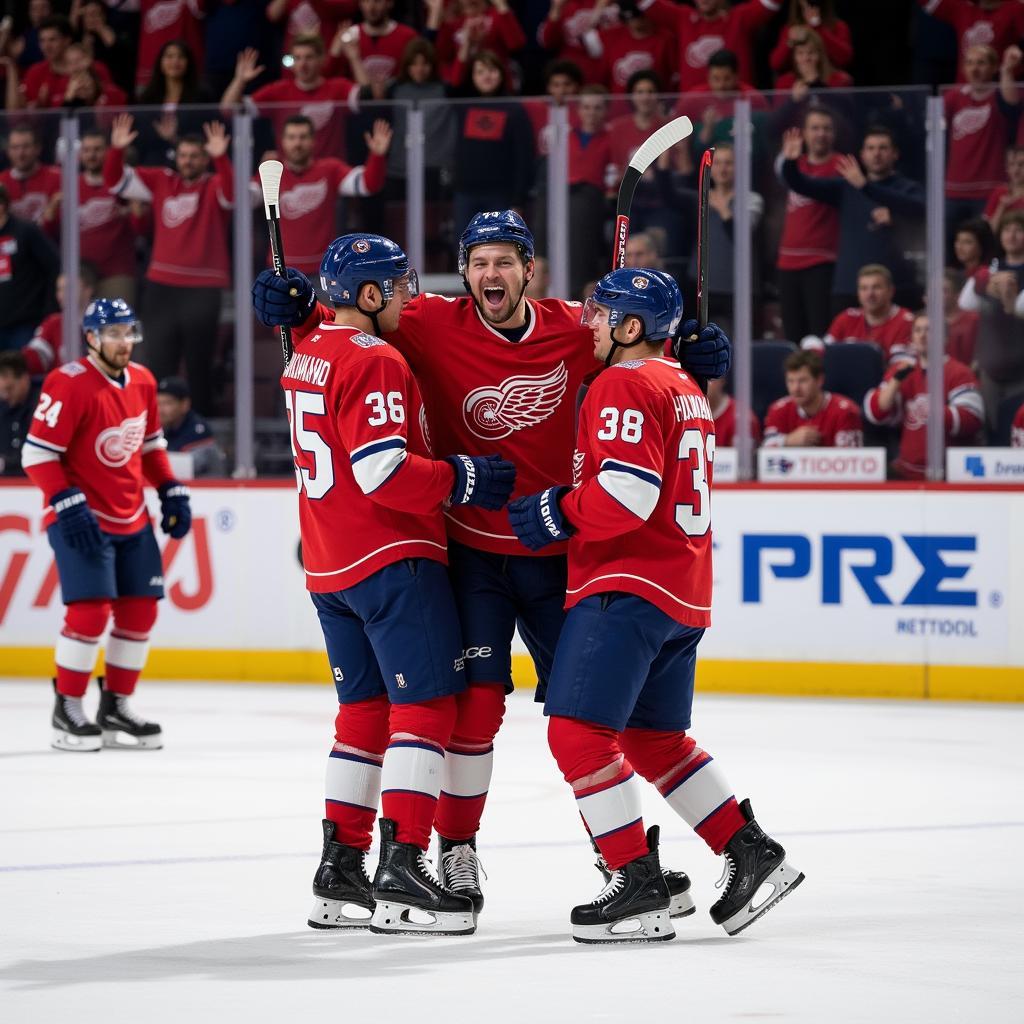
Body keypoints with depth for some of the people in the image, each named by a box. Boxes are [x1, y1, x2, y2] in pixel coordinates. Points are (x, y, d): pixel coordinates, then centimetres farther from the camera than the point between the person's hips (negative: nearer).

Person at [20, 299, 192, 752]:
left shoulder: (142, 382, 5)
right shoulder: (69, 385, -18)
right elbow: (37, 454, -18)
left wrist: (172, 492, 10)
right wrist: (68, 505, -25)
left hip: (132, 520, 8)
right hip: (81, 520, -7)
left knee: (140, 610, 7)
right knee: (91, 610, -15)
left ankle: (115, 707, 19)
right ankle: (66, 711, -3)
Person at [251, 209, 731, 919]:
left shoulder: (573, 330, -3)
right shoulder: (435, 326, -10)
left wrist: (694, 353, -4)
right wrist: (296, 306, -23)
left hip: (555, 549, 2)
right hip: (472, 552, -2)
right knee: (475, 700, -8)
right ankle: (456, 849, 5)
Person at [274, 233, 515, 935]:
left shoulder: (310, 349, 12)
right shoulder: (374, 362, -15)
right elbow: (384, 471, -23)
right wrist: (463, 478, -13)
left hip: (328, 564, 9)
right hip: (392, 558, -9)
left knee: (365, 710, 15)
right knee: (426, 705, -8)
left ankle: (339, 875, 15)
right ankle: (402, 875, -15)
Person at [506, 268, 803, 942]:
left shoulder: (625, 386, -11)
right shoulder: (684, 389, 20)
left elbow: (626, 493, -22)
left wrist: (555, 514, -10)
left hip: (627, 584, -10)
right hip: (686, 587, 10)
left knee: (579, 729, -11)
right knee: (656, 736, 18)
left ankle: (639, 888, -15)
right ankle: (752, 855, 16)